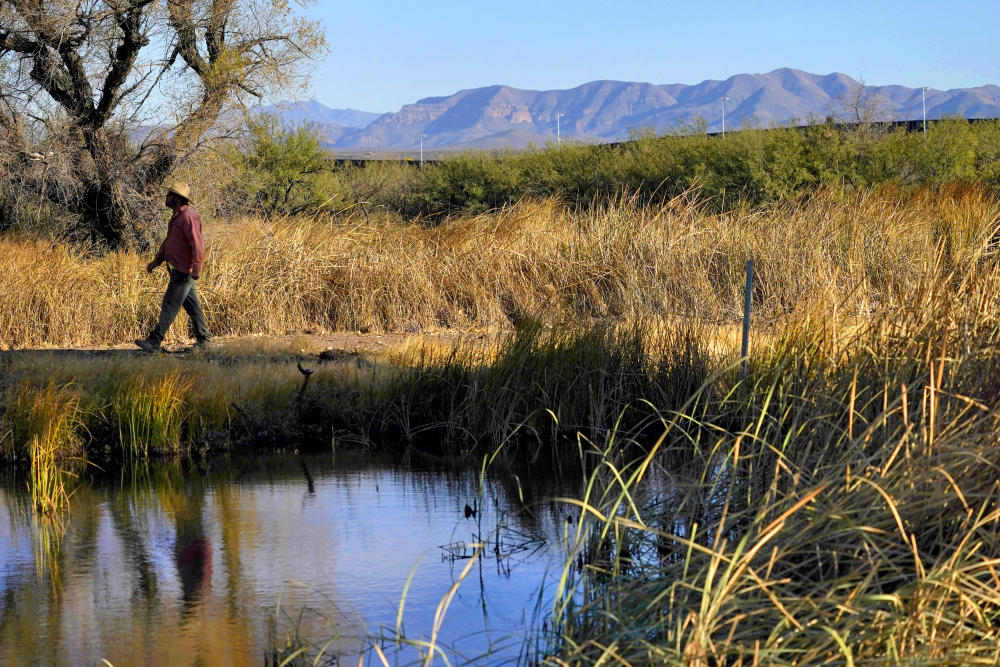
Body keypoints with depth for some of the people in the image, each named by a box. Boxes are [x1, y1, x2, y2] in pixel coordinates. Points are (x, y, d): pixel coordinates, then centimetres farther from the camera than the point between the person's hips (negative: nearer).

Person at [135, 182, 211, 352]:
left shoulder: (188, 217, -16)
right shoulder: (177, 217, 16)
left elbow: (197, 245, -22)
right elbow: (168, 242, 25)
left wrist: (195, 269, -25)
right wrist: (156, 261, 21)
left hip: (184, 272, -10)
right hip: (178, 270, 10)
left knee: (170, 305, -10)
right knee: (192, 306, 13)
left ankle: (154, 341, -12)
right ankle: (203, 340, 17)